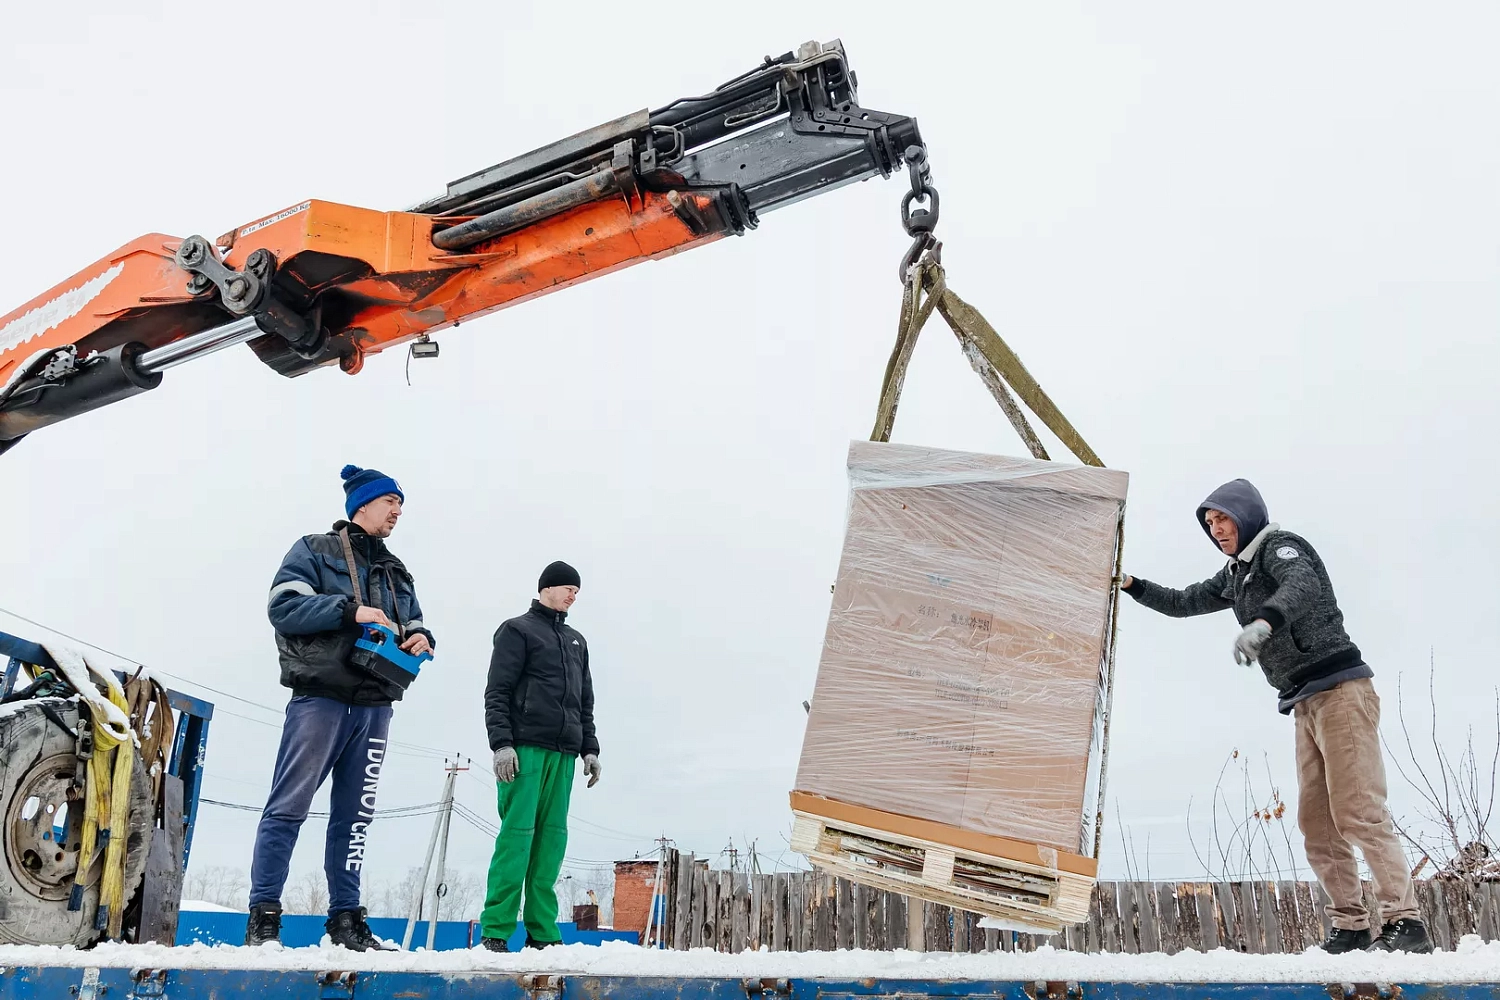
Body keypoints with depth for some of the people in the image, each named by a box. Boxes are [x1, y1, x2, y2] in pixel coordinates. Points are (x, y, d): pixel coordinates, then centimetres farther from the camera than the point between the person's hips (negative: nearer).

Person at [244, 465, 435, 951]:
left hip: (374, 708, 6)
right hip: (319, 699, -5)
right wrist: (350, 609, -17)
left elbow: (414, 624, 23)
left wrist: (421, 639, -1)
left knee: (353, 816, 8)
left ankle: (346, 918, 12)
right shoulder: (315, 551, 5)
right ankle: (263, 916, -2)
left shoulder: (396, 572, 23)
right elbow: (284, 606, -8)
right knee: (288, 807, -6)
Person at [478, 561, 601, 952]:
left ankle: (542, 931, 1)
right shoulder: (517, 631, 4)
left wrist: (589, 748, 16)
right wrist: (501, 743, -14)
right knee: (517, 832, -10)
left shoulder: (577, 641, 24)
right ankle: (496, 929, -9)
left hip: (563, 753, 6)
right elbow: (497, 693, -4)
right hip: (525, 748, -6)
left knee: (552, 836, 0)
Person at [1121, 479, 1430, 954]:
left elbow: (1302, 584, -28)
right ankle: (1350, 927, 5)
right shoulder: (1234, 576, 20)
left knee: (1357, 811, -14)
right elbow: (1183, 603, 30)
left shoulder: (1279, 545, -5)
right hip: (1307, 704, 9)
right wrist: (1132, 585, 19)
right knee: (1316, 823, 3)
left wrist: (1263, 622, -45)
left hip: (1340, 690, -9)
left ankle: (1405, 922, -11)